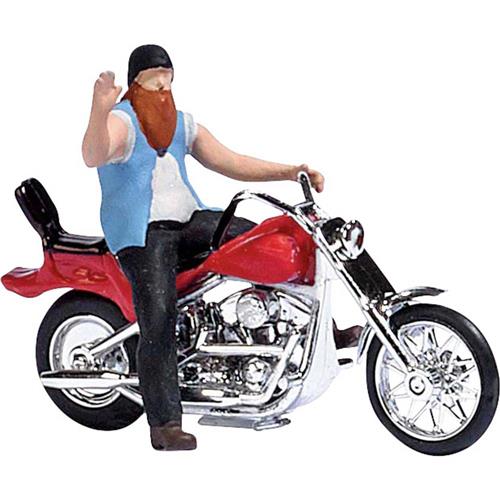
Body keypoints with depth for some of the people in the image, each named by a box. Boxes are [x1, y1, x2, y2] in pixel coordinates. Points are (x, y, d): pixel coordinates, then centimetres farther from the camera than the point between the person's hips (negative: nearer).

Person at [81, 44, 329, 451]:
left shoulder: (181, 123, 16)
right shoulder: (121, 120, -9)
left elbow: (228, 161, 16)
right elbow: (93, 156, -30)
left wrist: (291, 172, 8)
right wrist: (100, 110, -50)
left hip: (188, 219, 7)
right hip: (142, 232, -7)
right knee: (159, 323, -19)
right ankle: (165, 425, -17)